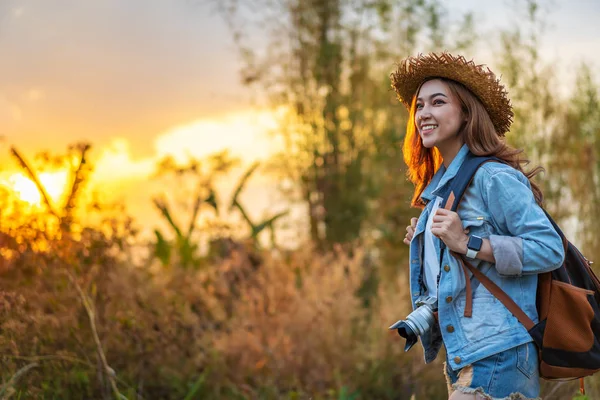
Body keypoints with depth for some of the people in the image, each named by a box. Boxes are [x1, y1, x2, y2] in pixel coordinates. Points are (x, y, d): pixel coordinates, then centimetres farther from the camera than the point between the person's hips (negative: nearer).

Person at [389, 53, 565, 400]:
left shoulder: (493, 178, -12)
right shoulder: (439, 187, 14)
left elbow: (550, 249, -18)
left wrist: (468, 244, -22)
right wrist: (423, 245, 8)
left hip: (498, 355, -9)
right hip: (460, 357, 9)